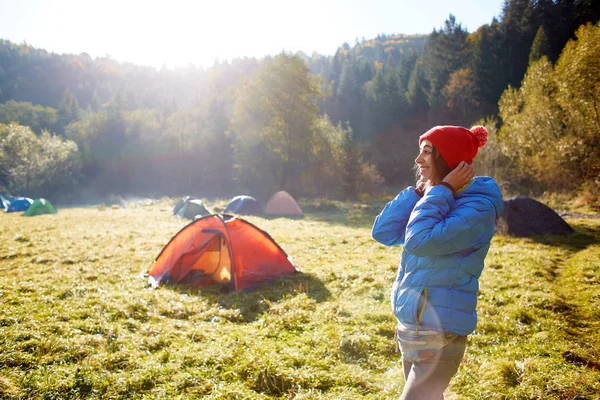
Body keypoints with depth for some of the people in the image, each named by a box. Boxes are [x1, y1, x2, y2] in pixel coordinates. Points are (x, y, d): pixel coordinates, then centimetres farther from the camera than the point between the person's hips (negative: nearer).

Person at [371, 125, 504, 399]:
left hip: (438, 335, -8)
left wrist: (441, 190, -21)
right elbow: (382, 232, -1)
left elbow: (420, 241, -33)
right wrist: (418, 191, -5)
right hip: (410, 326, 9)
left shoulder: (478, 207, -18)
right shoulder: (432, 197, 7)